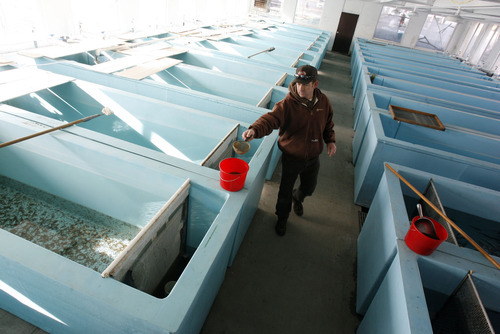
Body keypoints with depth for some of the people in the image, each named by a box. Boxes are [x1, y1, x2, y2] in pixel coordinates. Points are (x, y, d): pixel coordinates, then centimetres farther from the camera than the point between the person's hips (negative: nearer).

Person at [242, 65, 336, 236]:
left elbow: (328, 124, 10)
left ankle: (297, 197, 62)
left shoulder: (323, 102, -7)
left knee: (309, 188, 24)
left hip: (313, 158, 4)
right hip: (291, 157, -4)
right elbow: (270, 118, -37)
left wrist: (330, 140, -3)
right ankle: (282, 218, 42)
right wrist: (255, 129, -57)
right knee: (285, 191, 13)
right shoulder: (287, 103, -22)